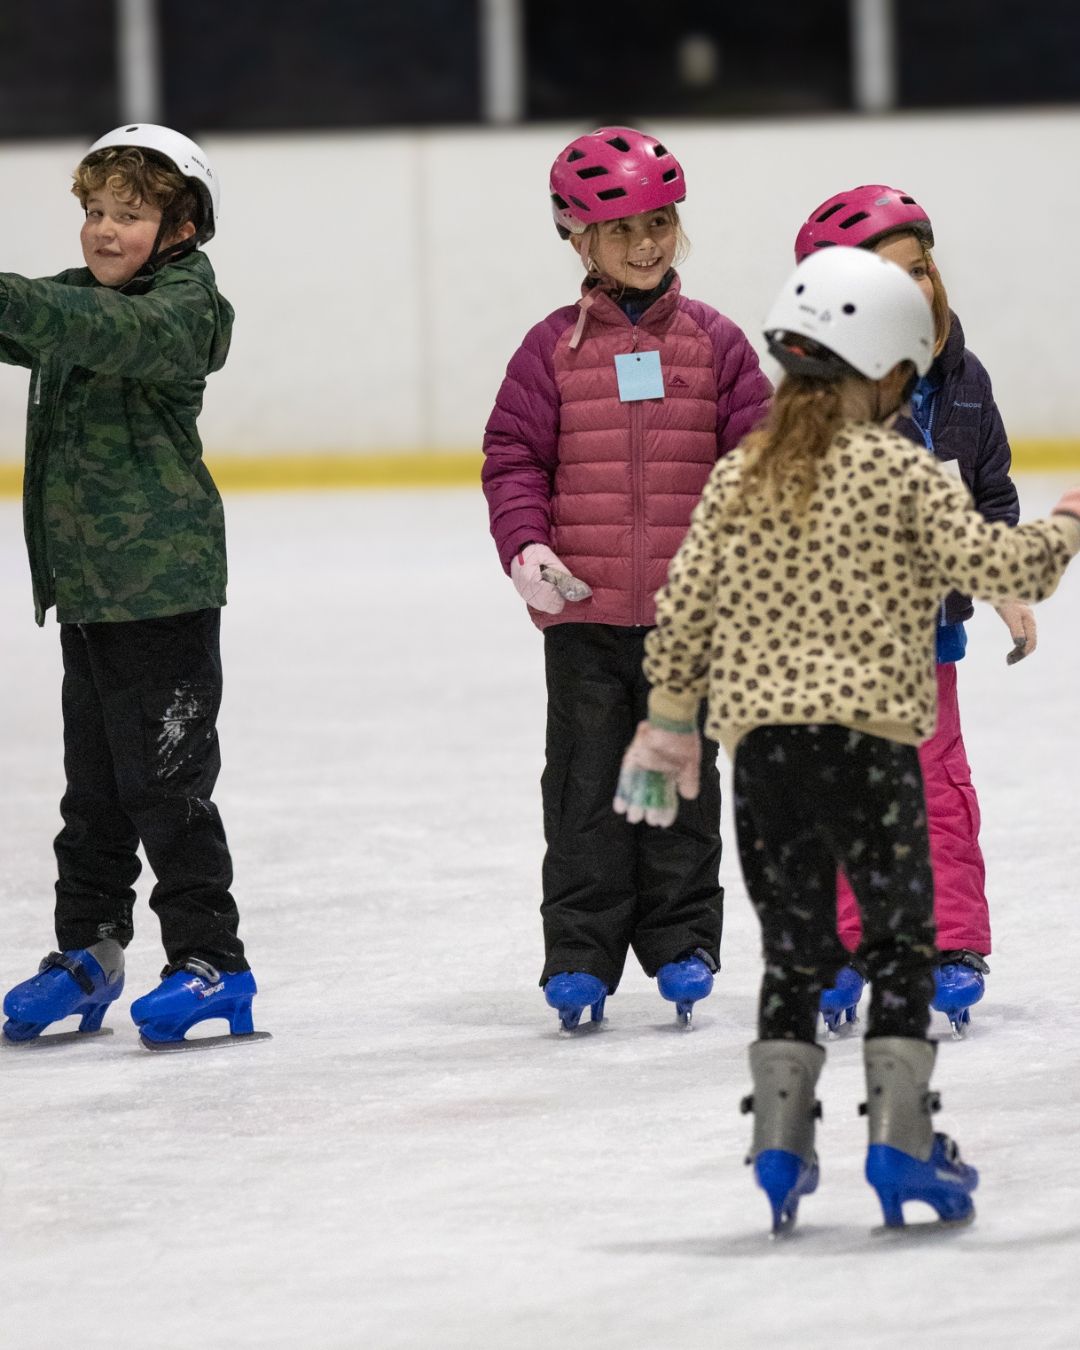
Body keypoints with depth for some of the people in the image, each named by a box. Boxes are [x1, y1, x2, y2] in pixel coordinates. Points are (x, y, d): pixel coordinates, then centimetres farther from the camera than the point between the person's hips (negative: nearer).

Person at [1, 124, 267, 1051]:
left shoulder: (181, 311, -15)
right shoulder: (77, 300, 12)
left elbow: (114, 332, -33)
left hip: (165, 590, -8)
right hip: (86, 587, 8)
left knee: (165, 782, -4)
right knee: (94, 785, 16)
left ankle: (210, 961, 2)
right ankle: (87, 952, 25)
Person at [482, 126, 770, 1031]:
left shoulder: (714, 343, 3)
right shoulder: (554, 348, 1)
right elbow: (513, 457, 2)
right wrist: (526, 546, -12)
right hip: (583, 608, 0)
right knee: (587, 785, 3)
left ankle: (682, 946, 17)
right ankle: (580, 955, 9)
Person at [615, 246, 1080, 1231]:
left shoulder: (738, 477, 9)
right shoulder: (903, 473, -5)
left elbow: (685, 611, 8)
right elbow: (992, 567, -10)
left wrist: (670, 724, 17)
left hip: (761, 741, 4)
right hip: (869, 740, -4)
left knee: (795, 949, 14)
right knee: (901, 942, 7)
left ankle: (780, 1145, 9)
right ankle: (899, 1142, 3)